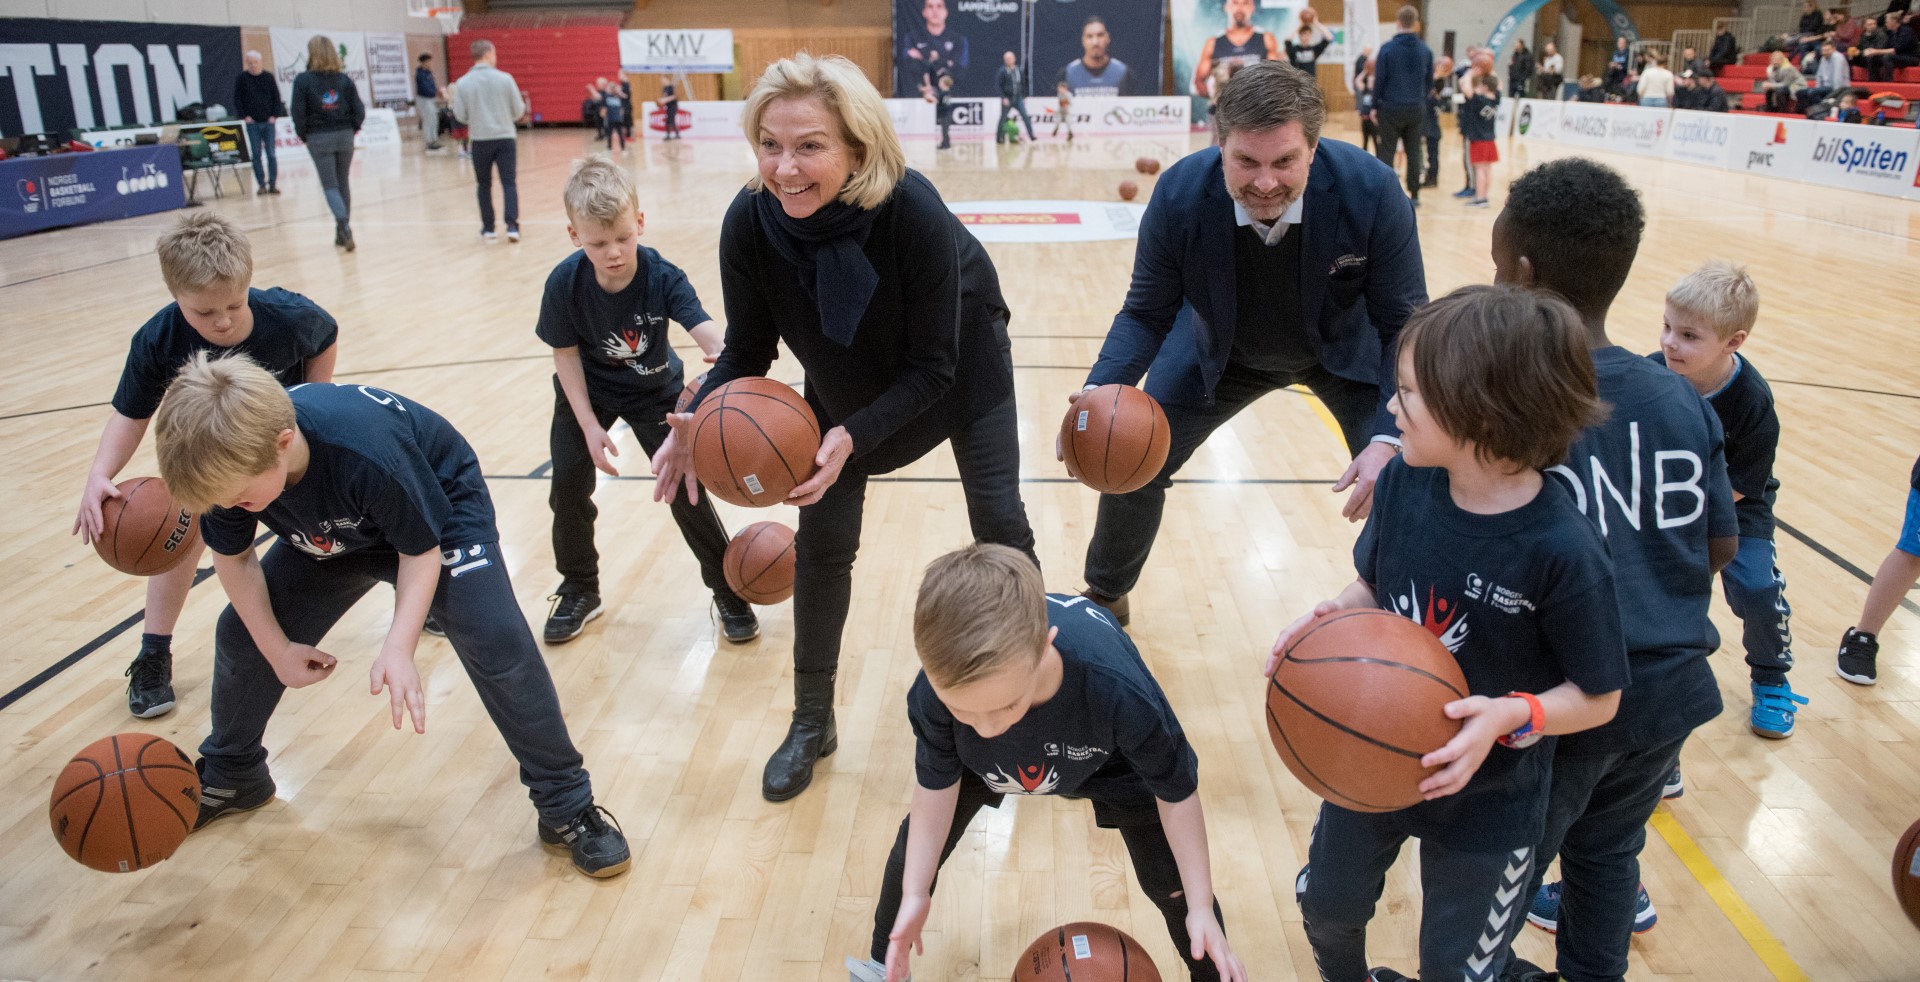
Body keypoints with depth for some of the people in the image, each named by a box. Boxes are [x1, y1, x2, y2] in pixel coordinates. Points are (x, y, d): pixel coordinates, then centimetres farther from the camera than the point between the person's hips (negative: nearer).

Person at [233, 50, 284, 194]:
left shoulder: (268, 78, 4)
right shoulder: (241, 79, 2)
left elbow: (276, 98, 5)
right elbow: (237, 99, 3)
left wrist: (275, 115, -5)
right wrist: (244, 116, -6)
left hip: (268, 122, 0)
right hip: (252, 123, 0)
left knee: (271, 154, 0)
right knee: (256, 155, 0)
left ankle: (273, 184, 4)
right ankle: (261, 185, 3)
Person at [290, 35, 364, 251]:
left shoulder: (303, 80, -6)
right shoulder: (344, 79, 1)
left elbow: (298, 113, -9)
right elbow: (359, 110, -3)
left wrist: (303, 136, 5)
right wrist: (351, 130, 11)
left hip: (319, 138, -3)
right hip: (344, 136, 3)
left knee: (330, 186, 0)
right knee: (343, 184, 11)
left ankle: (344, 226, -22)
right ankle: (342, 233, 16)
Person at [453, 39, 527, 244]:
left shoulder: (462, 83, -4)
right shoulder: (505, 79, -6)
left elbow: (460, 115, -2)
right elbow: (519, 110, -2)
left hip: (480, 140, 1)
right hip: (505, 138, -1)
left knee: (484, 185, 12)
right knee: (509, 182, 3)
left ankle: (488, 229, 14)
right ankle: (512, 226, -7)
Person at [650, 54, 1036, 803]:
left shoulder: (913, 212, -38)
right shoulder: (749, 222, -30)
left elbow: (932, 367, -30)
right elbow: (747, 349, -17)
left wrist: (854, 437, -44)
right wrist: (703, 419, -37)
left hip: (960, 362, -2)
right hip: (845, 381, 3)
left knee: (997, 519, 0)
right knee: (821, 540, 0)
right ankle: (811, 723, 17)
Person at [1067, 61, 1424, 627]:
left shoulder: (1371, 191, -33)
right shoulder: (1179, 195, -30)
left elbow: (1405, 325, -23)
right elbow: (1146, 314, -16)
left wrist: (1390, 439, -37)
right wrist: (1102, 392, -36)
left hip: (1345, 351, -1)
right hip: (1221, 354, 1)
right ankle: (1105, 597, 30)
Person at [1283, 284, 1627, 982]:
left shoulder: (1563, 550, -28)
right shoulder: (1403, 482, -15)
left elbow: (1599, 697, -16)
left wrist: (1511, 716, -34)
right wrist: (1334, 614, -19)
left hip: (1486, 802, -4)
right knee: (1325, 906, 25)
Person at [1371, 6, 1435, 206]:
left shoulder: (1387, 48, -8)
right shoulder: (1425, 50, 3)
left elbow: (1379, 79, -6)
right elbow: (1429, 79, 8)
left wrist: (1375, 106, 1)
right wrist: (1422, 102, 16)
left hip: (1391, 108, -3)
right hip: (1416, 109, 3)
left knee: (1386, 152, 2)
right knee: (1413, 153, 11)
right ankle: (1413, 195, 14)